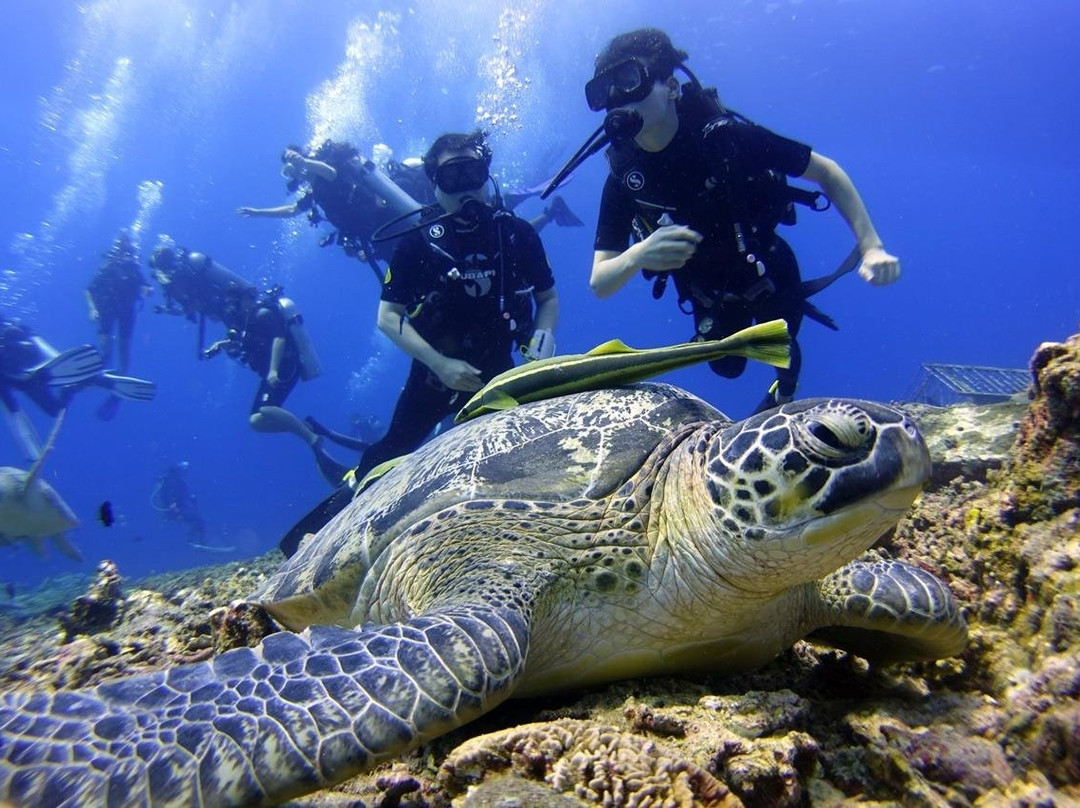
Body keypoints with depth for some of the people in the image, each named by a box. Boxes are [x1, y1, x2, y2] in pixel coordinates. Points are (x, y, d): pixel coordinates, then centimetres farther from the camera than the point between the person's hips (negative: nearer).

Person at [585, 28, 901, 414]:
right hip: (710, 292, 2)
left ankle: (786, 386, 55)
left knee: (780, 350, 18)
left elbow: (826, 171, -18)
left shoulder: (725, 135, -29)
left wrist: (871, 246, -26)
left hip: (769, 275, -2)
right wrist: (637, 255, -49)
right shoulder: (623, 176, -23)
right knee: (728, 366, 21)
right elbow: (599, 284, -26)